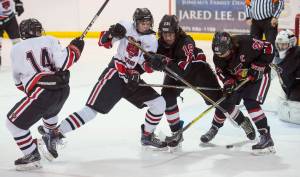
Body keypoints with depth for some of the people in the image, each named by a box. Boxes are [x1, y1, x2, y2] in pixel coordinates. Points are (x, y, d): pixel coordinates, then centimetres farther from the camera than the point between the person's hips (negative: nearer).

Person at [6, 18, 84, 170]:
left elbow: (18, 81, 18)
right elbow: (62, 63, -8)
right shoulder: (50, 41, 6)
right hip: (63, 89, 5)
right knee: (49, 110, 39)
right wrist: (75, 49, 8)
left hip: (42, 93, -5)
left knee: (14, 122, 9)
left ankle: (32, 156, 7)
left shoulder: (16, 50, 8)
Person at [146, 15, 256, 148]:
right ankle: (176, 133, -4)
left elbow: (184, 68, -46)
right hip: (175, 73, 4)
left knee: (219, 99, -4)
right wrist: (152, 61, -41)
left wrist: (166, 62, -60)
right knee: (167, 97, -18)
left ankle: (243, 122, 20)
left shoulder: (185, 42, -34)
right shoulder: (160, 44, -18)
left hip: (197, 69, -4)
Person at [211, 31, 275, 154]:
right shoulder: (218, 57, -15)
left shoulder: (246, 43, -34)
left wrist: (257, 66, -27)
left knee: (251, 103, -23)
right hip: (239, 79, 6)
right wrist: (228, 81, -23)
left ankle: (266, 137, -23)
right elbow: (221, 71, -3)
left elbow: (268, 48, -26)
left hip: (259, 76, -6)